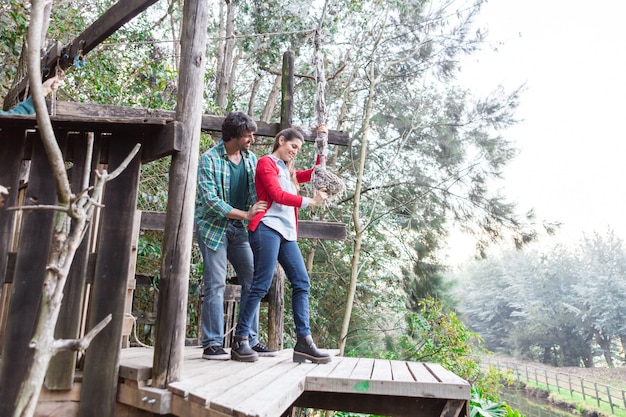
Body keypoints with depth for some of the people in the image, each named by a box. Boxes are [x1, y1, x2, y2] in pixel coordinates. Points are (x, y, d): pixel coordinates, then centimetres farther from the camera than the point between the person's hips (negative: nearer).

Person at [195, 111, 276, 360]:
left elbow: (257, 191, 9)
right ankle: (212, 344, 5)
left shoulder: (250, 158, 7)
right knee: (216, 285, -6)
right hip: (213, 226, -5)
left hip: (240, 228, 6)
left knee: (252, 281, 3)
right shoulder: (209, 159, -10)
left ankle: (250, 340, 14)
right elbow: (210, 200, -18)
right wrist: (245, 214, -19)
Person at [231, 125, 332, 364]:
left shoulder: (288, 171, 26)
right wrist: (310, 202, -11)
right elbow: (278, 195, -8)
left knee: (301, 283, 0)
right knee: (262, 285, -11)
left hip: (287, 232, 8)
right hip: (268, 228, -8)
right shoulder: (266, 163, 4)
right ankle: (240, 342, -2)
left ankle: (303, 342, 1)